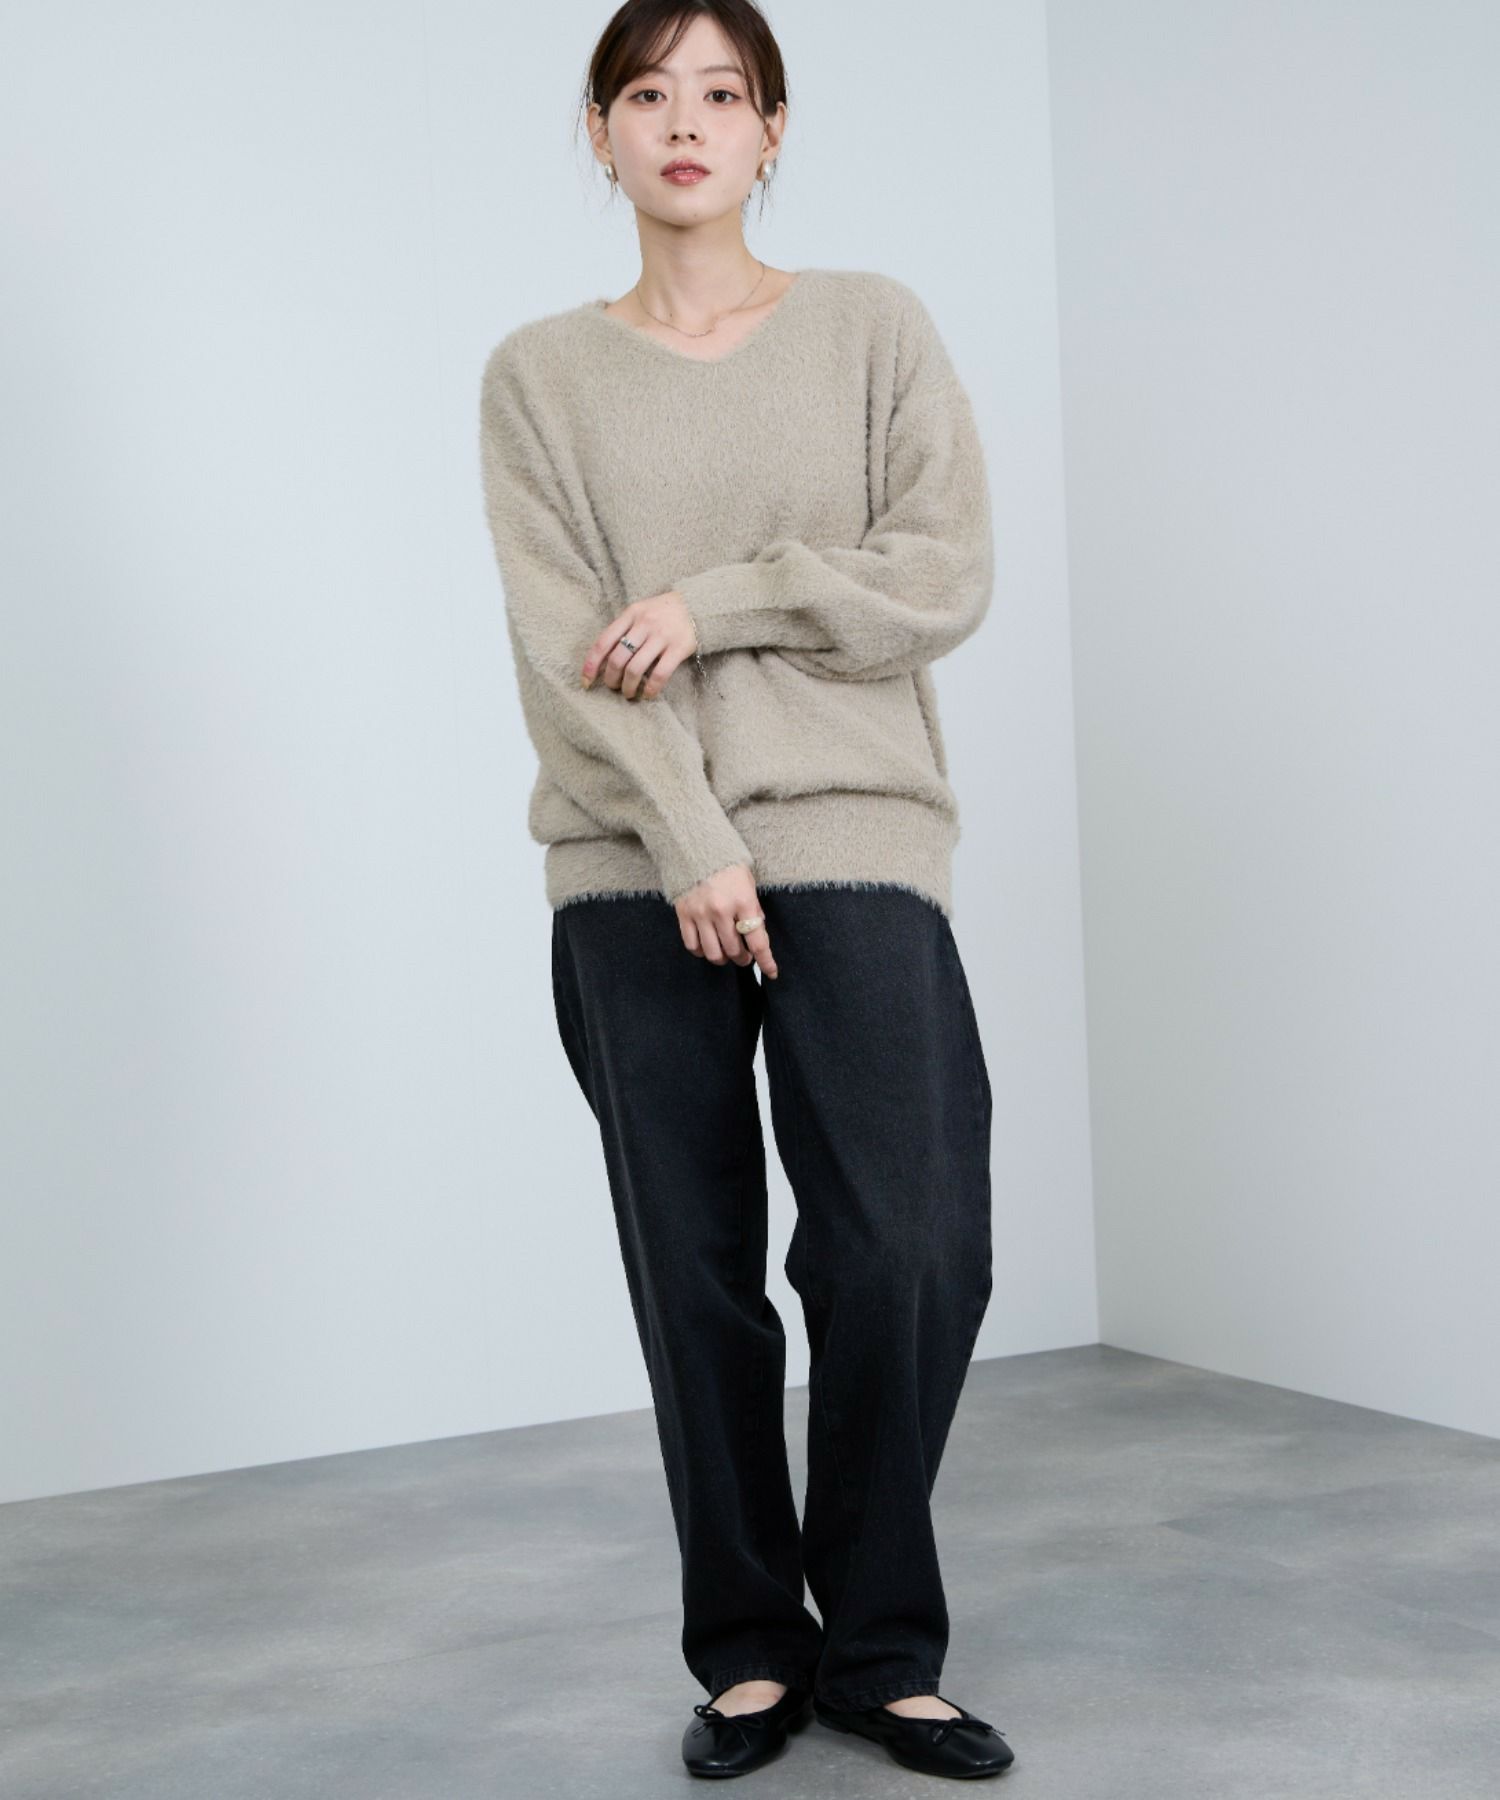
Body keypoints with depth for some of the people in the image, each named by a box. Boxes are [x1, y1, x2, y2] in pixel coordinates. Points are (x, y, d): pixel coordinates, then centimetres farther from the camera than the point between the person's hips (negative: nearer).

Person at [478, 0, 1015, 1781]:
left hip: (853, 846, 0)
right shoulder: (538, 376, 9)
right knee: (695, 1277, 3)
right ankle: (748, 1650, 17)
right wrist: (690, 847, -12)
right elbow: (561, 647, -2)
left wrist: (717, 598, -8)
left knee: (907, 1256, -9)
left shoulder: (873, 327, 10)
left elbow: (946, 575, 0)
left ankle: (878, 1648, 10)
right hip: (634, 870, 1)